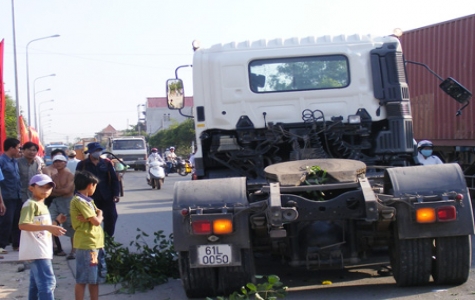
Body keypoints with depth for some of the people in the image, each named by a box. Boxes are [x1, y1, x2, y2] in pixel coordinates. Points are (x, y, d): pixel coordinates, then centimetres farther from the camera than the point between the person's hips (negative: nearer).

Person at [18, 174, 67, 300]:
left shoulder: (43, 205, 20)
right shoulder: (30, 204, -12)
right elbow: (22, 225, -26)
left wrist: (54, 228, 19)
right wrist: (48, 227, -30)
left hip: (43, 251, 11)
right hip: (37, 252, -11)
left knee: (36, 284, 15)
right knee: (48, 282, -18)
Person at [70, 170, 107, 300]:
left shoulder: (88, 200, 17)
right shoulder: (79, 201, -14)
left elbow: (99, 215, 7)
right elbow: (96, 221, -19)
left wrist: (97, 217, -13)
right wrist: (99, 216, 3)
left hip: (96, 244, 9)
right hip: (86, 245, -9)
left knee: (95, 279, 15)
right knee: (82, 280, -3)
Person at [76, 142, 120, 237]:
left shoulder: (107, 163, 5)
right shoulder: (82, 165, 0)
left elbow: (114, 179, 5)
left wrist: (116, 194, -3)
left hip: (107, 198, 2)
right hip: (91, 199, -1)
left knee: (111, 218, 2)